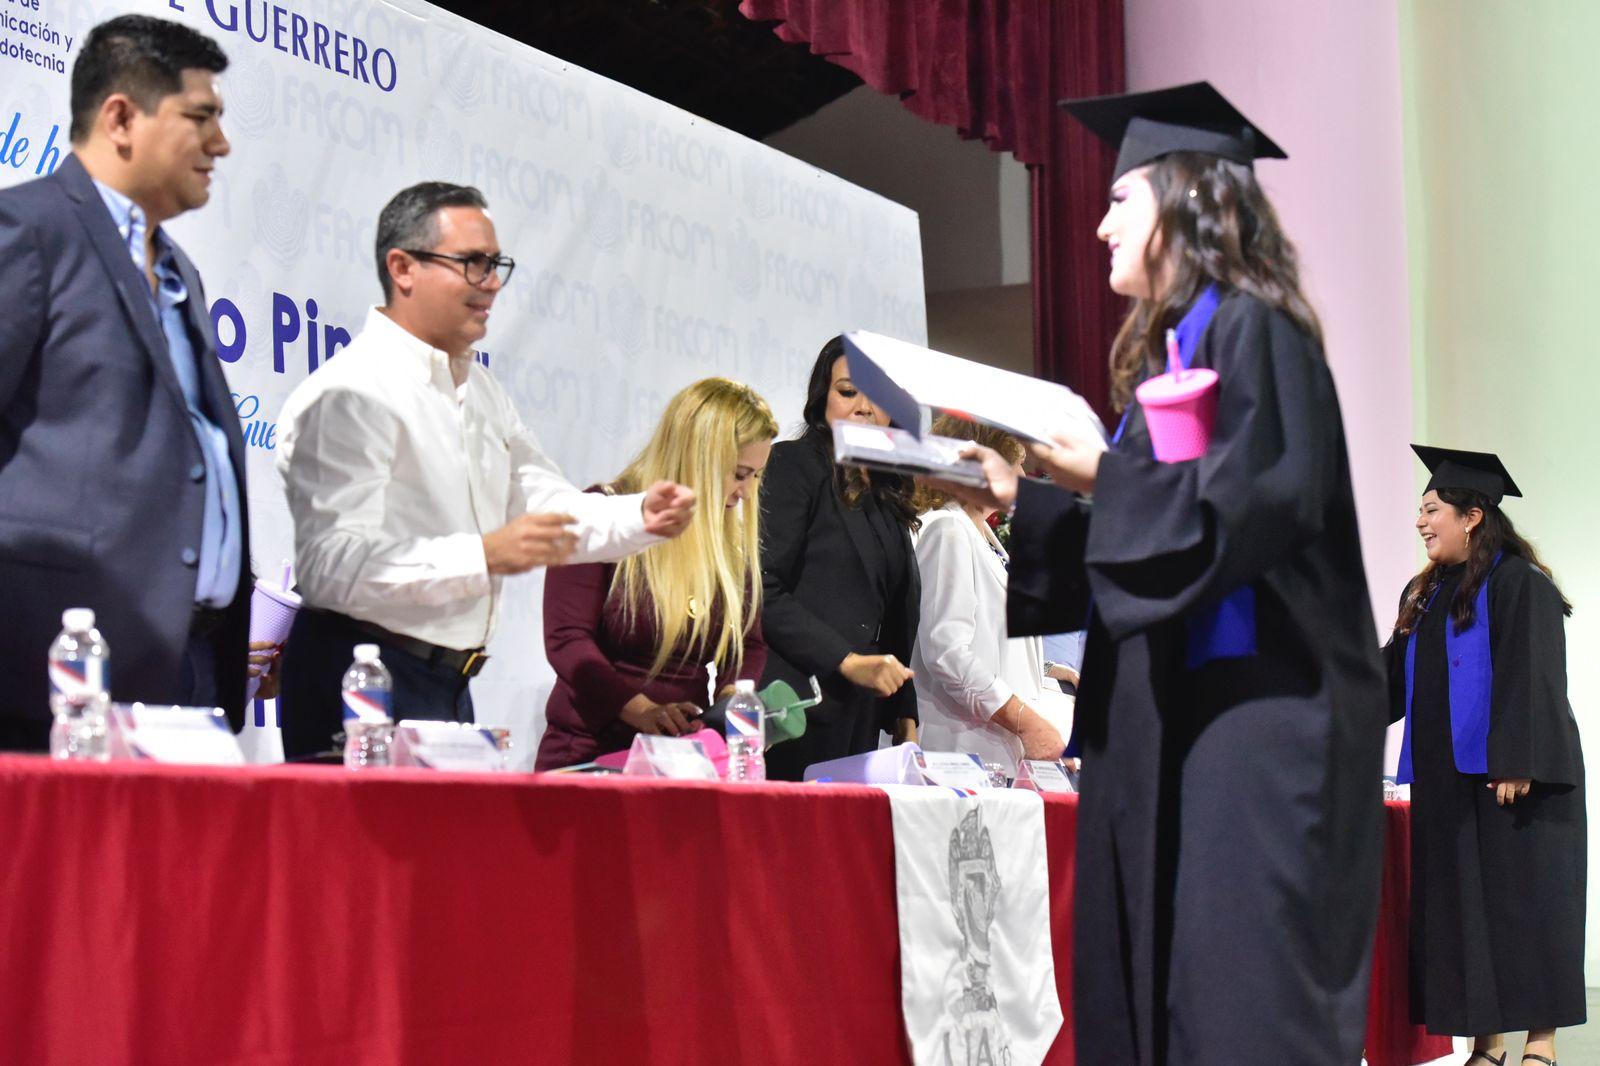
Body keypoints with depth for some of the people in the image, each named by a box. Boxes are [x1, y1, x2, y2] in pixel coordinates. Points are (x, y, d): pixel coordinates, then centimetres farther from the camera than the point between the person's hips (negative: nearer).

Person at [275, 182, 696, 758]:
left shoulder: (478, 388, 16)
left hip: (448, 685, 9)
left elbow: (543, 502, 19)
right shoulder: (348, 396, -16)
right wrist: (486, 556, -31)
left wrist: (640, 517, -1)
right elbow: (333, 568, -26)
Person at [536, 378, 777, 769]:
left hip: (684, 759, 5)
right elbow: (566, 640, -12)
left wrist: (732, 699, -6)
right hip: (590, 752, -5)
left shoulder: (733, 539, 13)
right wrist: (642, 711, -25)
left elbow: (748, 644, 18)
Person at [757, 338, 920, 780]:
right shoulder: (792, 465, -2)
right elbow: (762, 591, -12)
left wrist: (904, 715, 16)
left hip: (860, 718, 7)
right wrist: (847, 661, -16)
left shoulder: (887, 494, 20)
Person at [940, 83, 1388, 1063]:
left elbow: (1265, 503, -20)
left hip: (1253, 709, -9)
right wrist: (1023, 496, 14)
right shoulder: (1175, 347, 19)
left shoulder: (1250, 328, -8)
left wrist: (1105, 478, -15)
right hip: (1176, 707, 10)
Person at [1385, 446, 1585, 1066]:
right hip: (1445, 779, 8)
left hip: (1507, 780, -8)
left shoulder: (1517, 584, -8)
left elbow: (1529, 679, -15)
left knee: (1521, 903, -5)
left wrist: (1514, 764, -21)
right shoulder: (1425, 595, 17)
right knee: (1461, 912, 5)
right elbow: (1395, 676, 21)